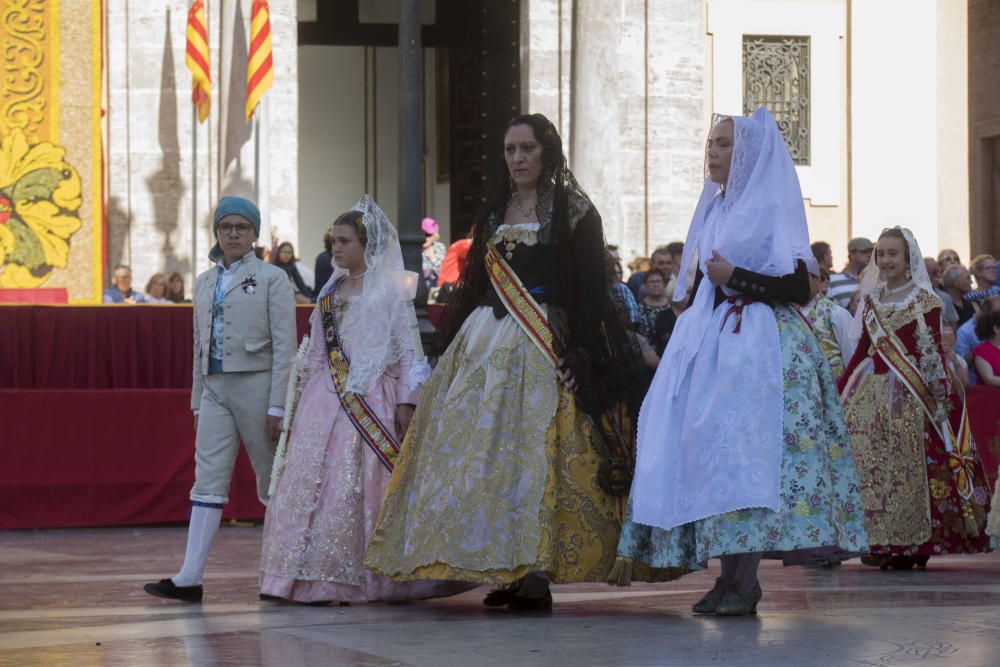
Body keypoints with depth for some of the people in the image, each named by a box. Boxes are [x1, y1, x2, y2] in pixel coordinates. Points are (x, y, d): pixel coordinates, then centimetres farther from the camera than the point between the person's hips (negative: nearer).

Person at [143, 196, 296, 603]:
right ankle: (190, 578, -7)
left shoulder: (272, 278, -1)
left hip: (256, 384, -5)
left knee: (272, 479, 3)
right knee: (208, 480, -2)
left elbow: (285, 345, -6)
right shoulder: (204, 283, 15)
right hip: (215, 387, 5)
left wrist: (278, 405, -12)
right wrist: (196, 400, 16)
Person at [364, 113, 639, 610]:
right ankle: (504, 570, 4)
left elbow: (590, 290, -4)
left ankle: (536, 573, -13)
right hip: (486, 341, 6)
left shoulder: (573, 211, 2)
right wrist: (453, 342, 15)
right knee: (481, 448, -1)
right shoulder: (494, 212, 18)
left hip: (546, 346, -6)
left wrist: (580, 355, -14)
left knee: (537, 451, -12)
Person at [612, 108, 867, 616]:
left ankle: (742, 581, -13)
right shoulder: (714, 210, 18)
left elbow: (798, 288, -9)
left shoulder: (772, 208, -3)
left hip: (757, 346, -8)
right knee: (706, 447, 1)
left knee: (740, 447, -14)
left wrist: (735, 277, -14)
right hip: (709, 341, 8)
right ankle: (732, 577, 5)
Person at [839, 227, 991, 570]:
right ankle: (881, 541, 4)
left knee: (912, 465, -7)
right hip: (871, 396, 5)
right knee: (872, 464, -1)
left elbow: (932, 351, -5)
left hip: (910, 395, -5)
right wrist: (840, 388, 15)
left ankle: (913, 542, -2)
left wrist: (942, 397, -11)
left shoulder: (924, 301, 0)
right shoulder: (872, 301, 15)